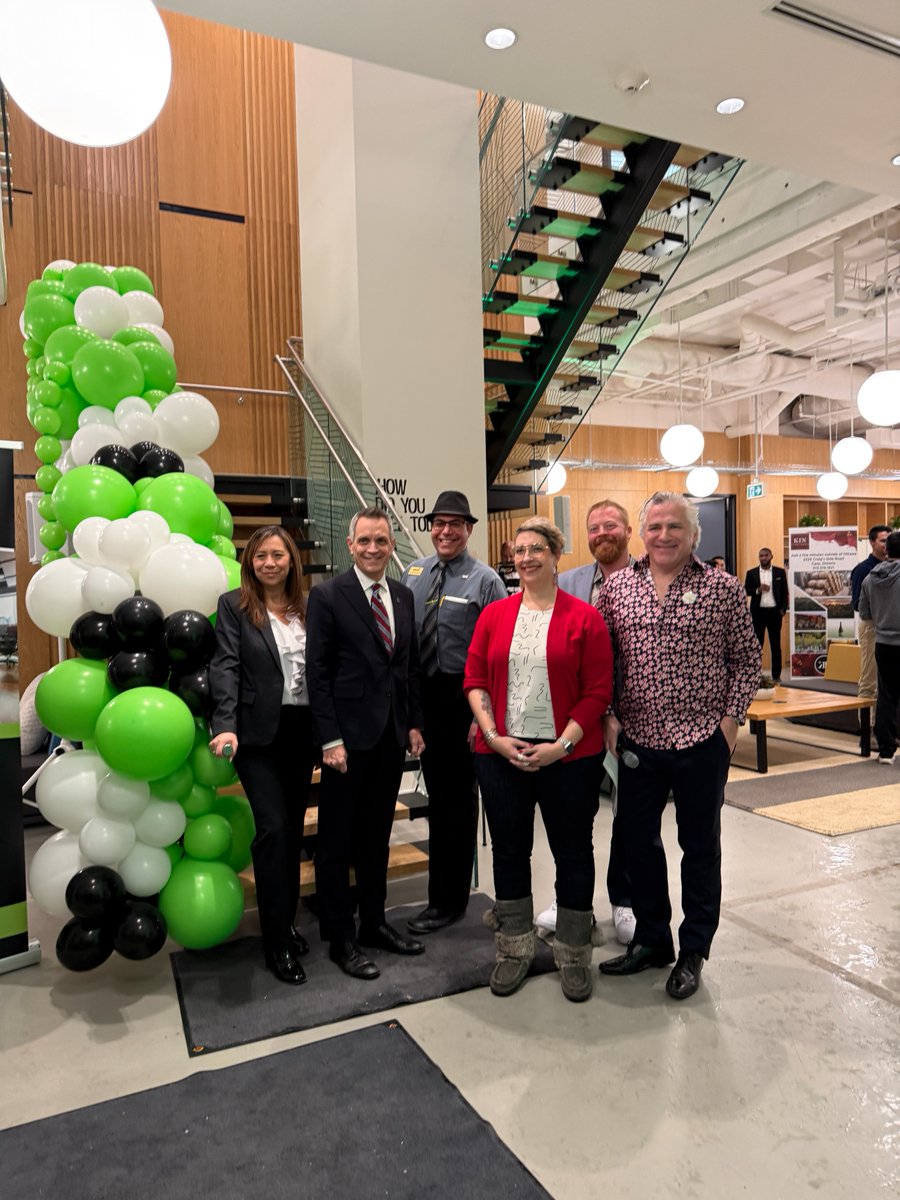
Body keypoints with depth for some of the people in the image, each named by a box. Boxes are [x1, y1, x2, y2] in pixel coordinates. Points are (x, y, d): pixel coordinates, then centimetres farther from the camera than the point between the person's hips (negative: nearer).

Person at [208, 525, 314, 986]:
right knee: (273, 827, -7)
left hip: (302, 730, 4)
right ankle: (277, 943, 6)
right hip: (259, 732, -4)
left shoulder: (307, 607, 9)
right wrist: (225, 725, -21)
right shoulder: (233, 606, 0)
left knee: (293, 828, 12)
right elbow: (226, 667, -9)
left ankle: (286, 922, 28)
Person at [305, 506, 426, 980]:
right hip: (349, 736, -5)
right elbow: (318, 673, -11)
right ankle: (340, 939, 21)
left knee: (377, 835, 18)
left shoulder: (403, 596, 9)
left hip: (391, 734, 6)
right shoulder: (327, 596, -9)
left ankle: (374, 923, 33)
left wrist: (414, 723, 8)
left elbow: (411, 665, 13)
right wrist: (330, 739, -14)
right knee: (337, 842, 7)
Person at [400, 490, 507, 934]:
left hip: (461, 697, -5)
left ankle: (447, 900, 22)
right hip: (419, 693, 6)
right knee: (437, 793, 18)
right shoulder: (413, 573, 7)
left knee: (455, 797, 6)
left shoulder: (485, 580, -8)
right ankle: (446, 889, 36)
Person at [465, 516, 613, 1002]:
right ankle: (514, 951, 33)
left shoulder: (584, 617, -4)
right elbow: (475, 681, 4)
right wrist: (495, 736, -8)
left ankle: (573, 957, 30)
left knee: (572, 851, 10)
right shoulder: (494, 615, 5)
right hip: (500, 755, 3)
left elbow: (598, 691, -7)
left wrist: (562, 745, -14)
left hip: (569, 756, -2)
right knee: (509, 849, 14)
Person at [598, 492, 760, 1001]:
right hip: (637, 740, 3)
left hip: (702, 741, -2)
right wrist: (609, 716, -2)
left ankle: (694, 951, 31)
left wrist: (730, 719, -8)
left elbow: (747, 660, 0)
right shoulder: (616, 587, 2)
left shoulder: (723, 588, -4)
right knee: (638, 840, 14)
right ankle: (651, 940, 35)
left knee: (700, 846, 12)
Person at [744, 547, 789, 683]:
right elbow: (746, 590, 2)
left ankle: (776, 674, 9)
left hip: (775, 611, 0)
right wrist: (758, 590, -15)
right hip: (758, 612, 0)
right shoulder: (751, 573, 6)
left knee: (775, 644, 4)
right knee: (757, 643, 3)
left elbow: (784, 592, 5)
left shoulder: (780, 572, 5)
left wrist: (783, 609, -4)